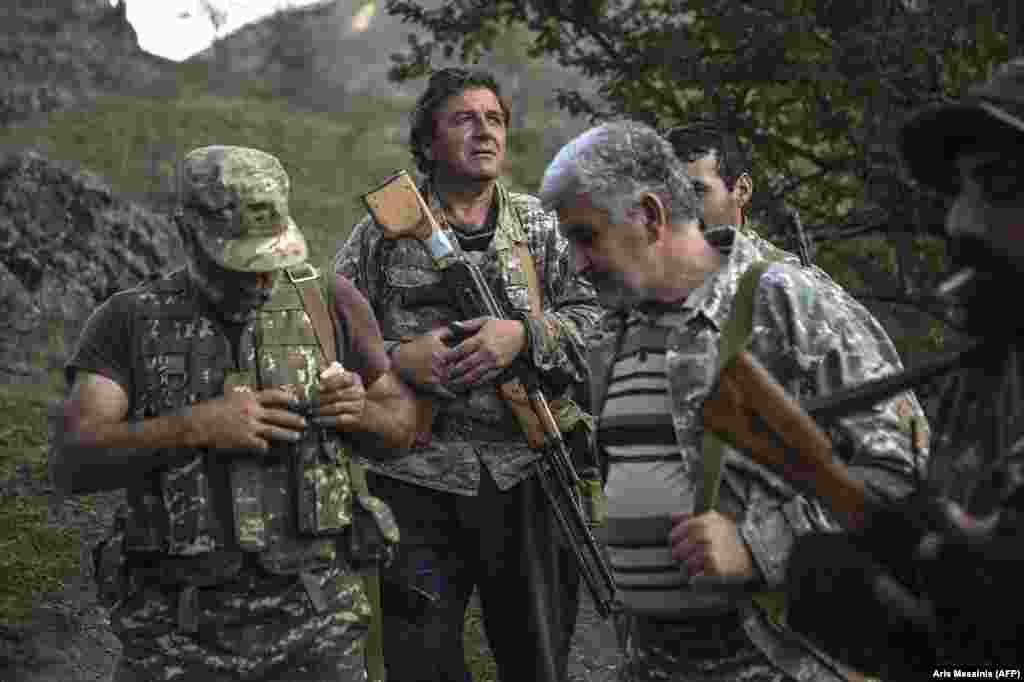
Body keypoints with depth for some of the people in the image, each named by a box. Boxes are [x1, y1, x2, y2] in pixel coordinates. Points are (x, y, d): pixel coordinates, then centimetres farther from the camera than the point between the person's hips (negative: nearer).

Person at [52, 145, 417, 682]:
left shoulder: (329, 301, 3)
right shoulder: (128, 321, 0)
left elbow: (403, 427, 10)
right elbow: (73, 462, -10)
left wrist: (359, 412, -12)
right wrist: (195, 426, -21)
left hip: (315, 617, 1)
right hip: (177, 627, -1)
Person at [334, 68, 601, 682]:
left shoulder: (540, 226, 10)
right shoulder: (385, 231, 4)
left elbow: (592, 316, 2)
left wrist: (524, 334, -15)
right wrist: (399, 358, -14)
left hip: (528, 474, 2)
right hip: (420, 476, -2)